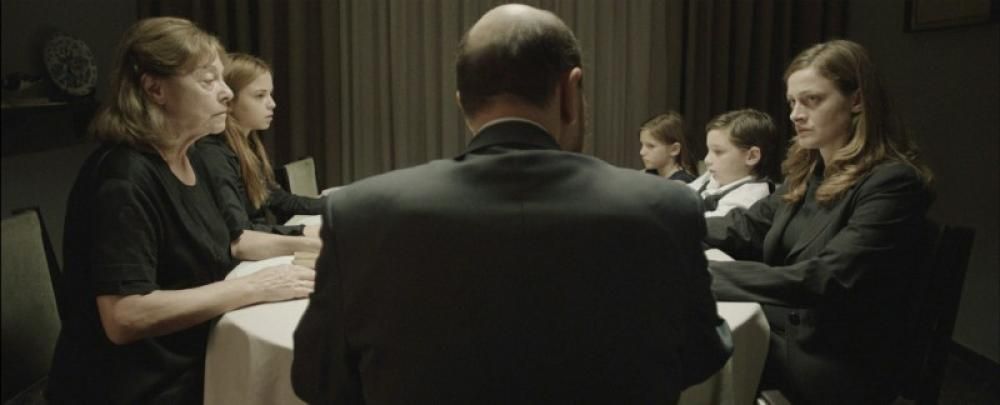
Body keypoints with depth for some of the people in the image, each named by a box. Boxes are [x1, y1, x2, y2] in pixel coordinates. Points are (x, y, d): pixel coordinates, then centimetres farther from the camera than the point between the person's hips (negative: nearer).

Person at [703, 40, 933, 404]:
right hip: (779, 331, 7)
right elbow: (747, 229, 9)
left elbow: (824, 282, -28)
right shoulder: (809, 171, 7)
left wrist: (705, 276, -33)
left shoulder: (891, 183, -18)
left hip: (834, 363, -6)